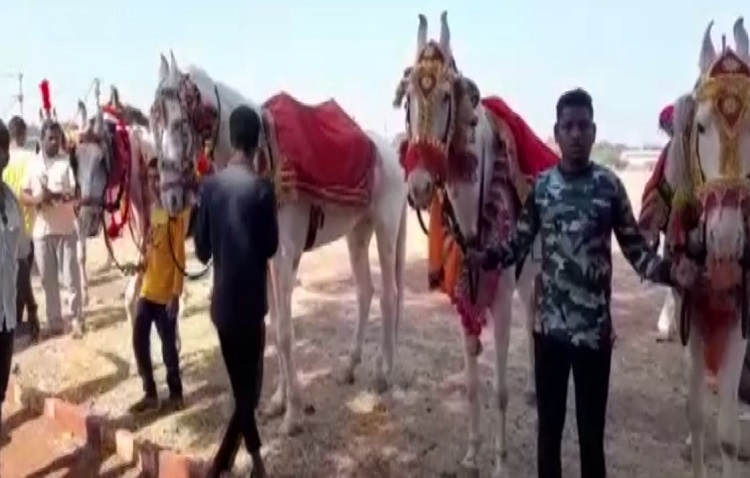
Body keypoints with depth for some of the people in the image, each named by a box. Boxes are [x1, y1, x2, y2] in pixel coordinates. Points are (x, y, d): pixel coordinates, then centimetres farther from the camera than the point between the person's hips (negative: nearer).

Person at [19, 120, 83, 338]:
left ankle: (76, 319, 11)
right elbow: (23, 196, 4)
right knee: (48, 279, 8)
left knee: (71, 277, 1)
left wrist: (61, 196, -29)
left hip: (65, 229, -3)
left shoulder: (68, 161, -3)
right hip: (41, 230, 3)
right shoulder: (33, 164, 7)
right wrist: (38, 199, -17)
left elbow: (77, 193, -9)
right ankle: (54, 320, 18)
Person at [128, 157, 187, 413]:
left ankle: (176, 395, 19)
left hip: (166, 293, -7)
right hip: (146, 290, 7)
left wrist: (176, 293, -17)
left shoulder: (175, 213, -13)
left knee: (168, 346, 3)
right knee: (139, 342, 10)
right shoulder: (151, 209, 10)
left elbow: (179, 256, -15)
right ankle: (150, 394, 23)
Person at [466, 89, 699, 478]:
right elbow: (520, 241, 6)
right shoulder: (541, 186, 2)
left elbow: (634, 246, -2)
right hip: (548, 324, 2)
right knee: (548, 423, 15)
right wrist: (486, 258, -11)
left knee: (592, 430, 8)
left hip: (595, 328, -1)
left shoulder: (610, 186, -3)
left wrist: (669, 272, -19)